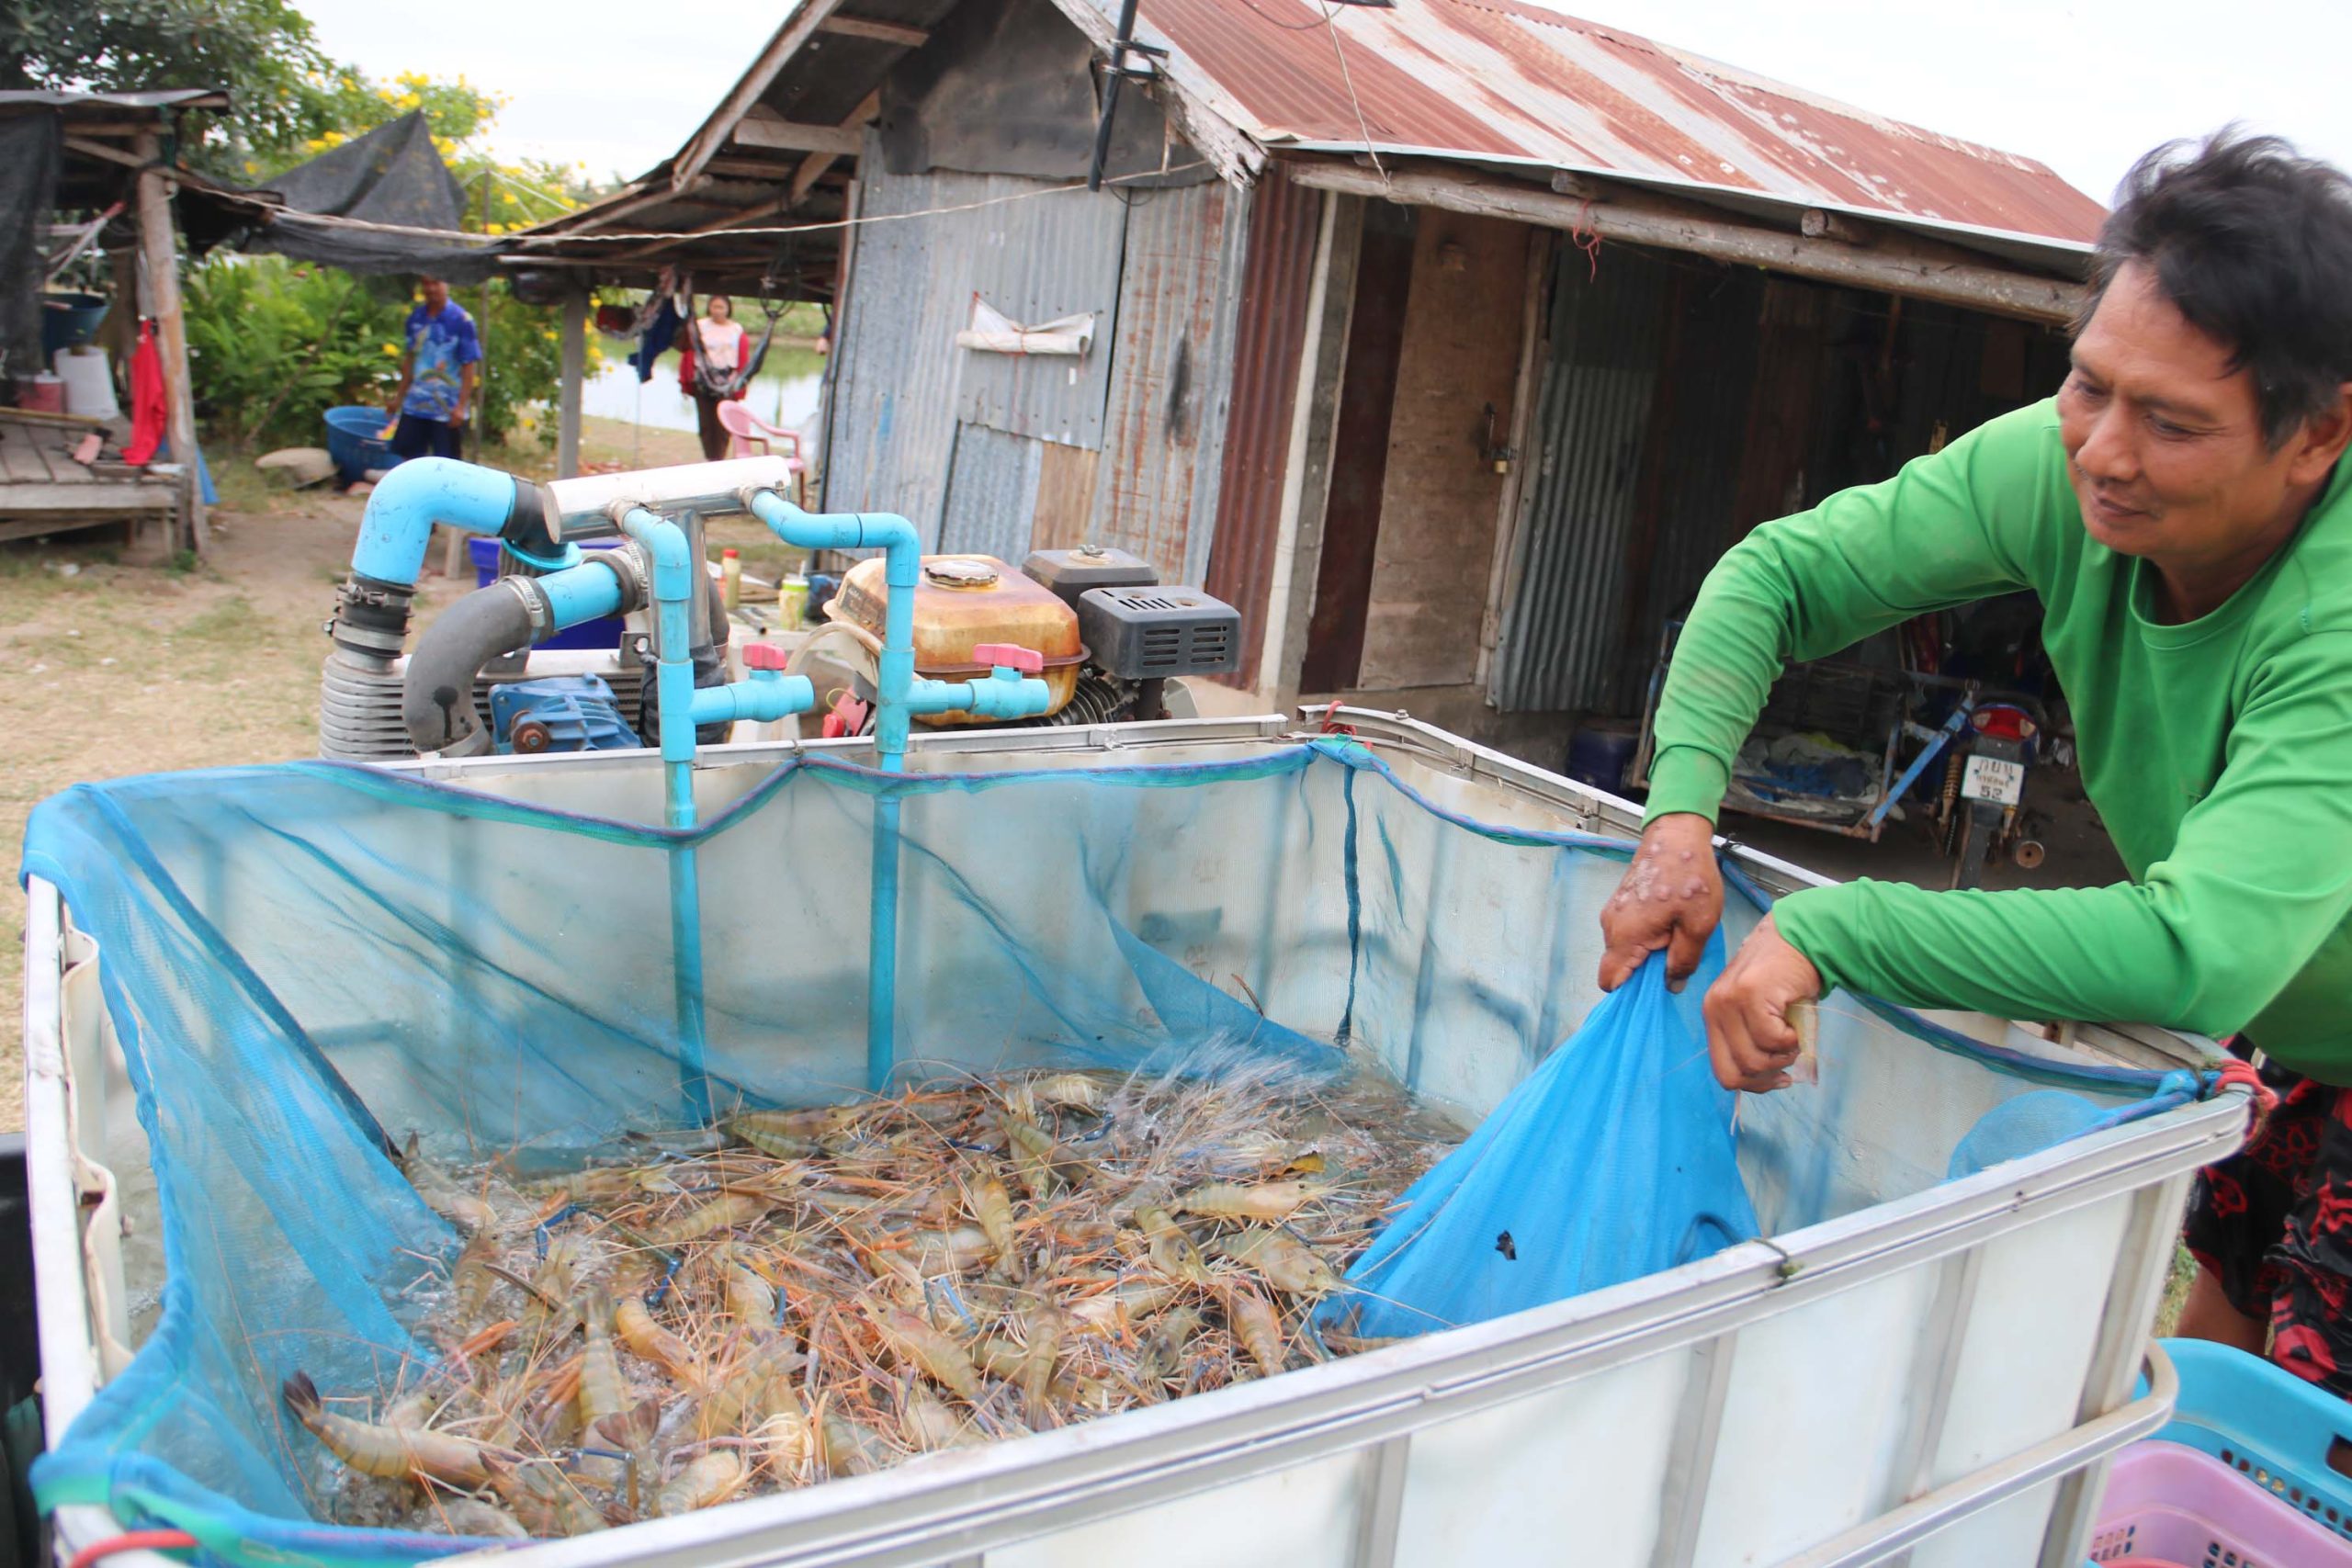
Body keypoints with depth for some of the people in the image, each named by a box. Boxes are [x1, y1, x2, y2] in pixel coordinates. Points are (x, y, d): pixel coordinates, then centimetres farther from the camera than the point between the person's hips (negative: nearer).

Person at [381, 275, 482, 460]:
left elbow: (470, 366, -11)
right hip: (415, 405, 5)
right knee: (405, 454, 9)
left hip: (447, 410, -5)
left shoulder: (461, 320, -11)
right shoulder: (416, 317, 6)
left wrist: (461, 407, -16)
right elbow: (410, 359, 16)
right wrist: (400, 396, 18)